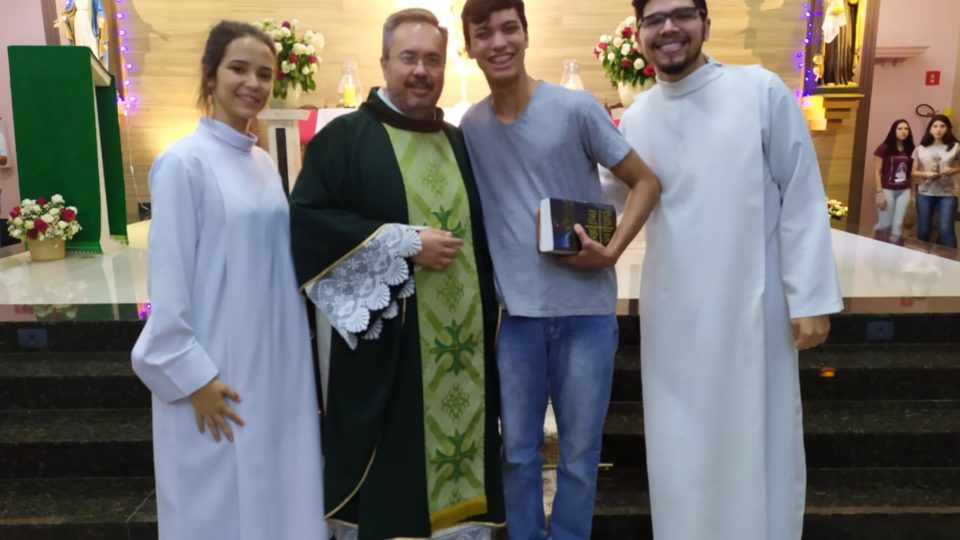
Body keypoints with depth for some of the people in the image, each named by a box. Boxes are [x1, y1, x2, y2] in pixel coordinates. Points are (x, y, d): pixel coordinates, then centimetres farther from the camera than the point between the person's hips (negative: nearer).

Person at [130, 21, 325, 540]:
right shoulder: (183, 162, -12)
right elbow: (168, 280, -13)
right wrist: (193, 375, -13)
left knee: (275, 493, 16)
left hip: (277, 361, 6)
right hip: (215, 371, -6)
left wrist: (296, 353, 12)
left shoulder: (264, 163, 8)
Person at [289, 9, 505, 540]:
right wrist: (406, 242, -16)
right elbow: (304, 219, -13)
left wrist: (489, 320, 10)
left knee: (461, 467, 12)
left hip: (462, 346, 5)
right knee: (386, 473, 6)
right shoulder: (344, 137, -2)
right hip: (381, 345, -4)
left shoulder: (459, 145, 14)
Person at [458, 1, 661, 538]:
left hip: (585, 308, -2)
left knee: (579, 452, 10)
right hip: (515, 311, 3)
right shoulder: (470, 126, 5)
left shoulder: (577, 108, -6)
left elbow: (646, 182, 0)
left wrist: (612, 251, -13)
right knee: (518, 450, 13)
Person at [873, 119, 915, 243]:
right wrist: (879, 192, -12)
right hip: (887, 190, -4)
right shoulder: (884, 148, -5)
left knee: (898, 224, 3)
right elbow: (877, 172, -6)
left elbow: (912, 172, 11)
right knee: (885, 224, 1)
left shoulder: (910, 150, 7)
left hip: (904, 191, 4)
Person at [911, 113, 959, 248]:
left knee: (946, 229, -11)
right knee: (923, 230, 8)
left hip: (947, 194, -2)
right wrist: (926, 174, -12)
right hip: (925, 193, 2)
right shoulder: (921, 148, 4)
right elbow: (914, 171, 7)